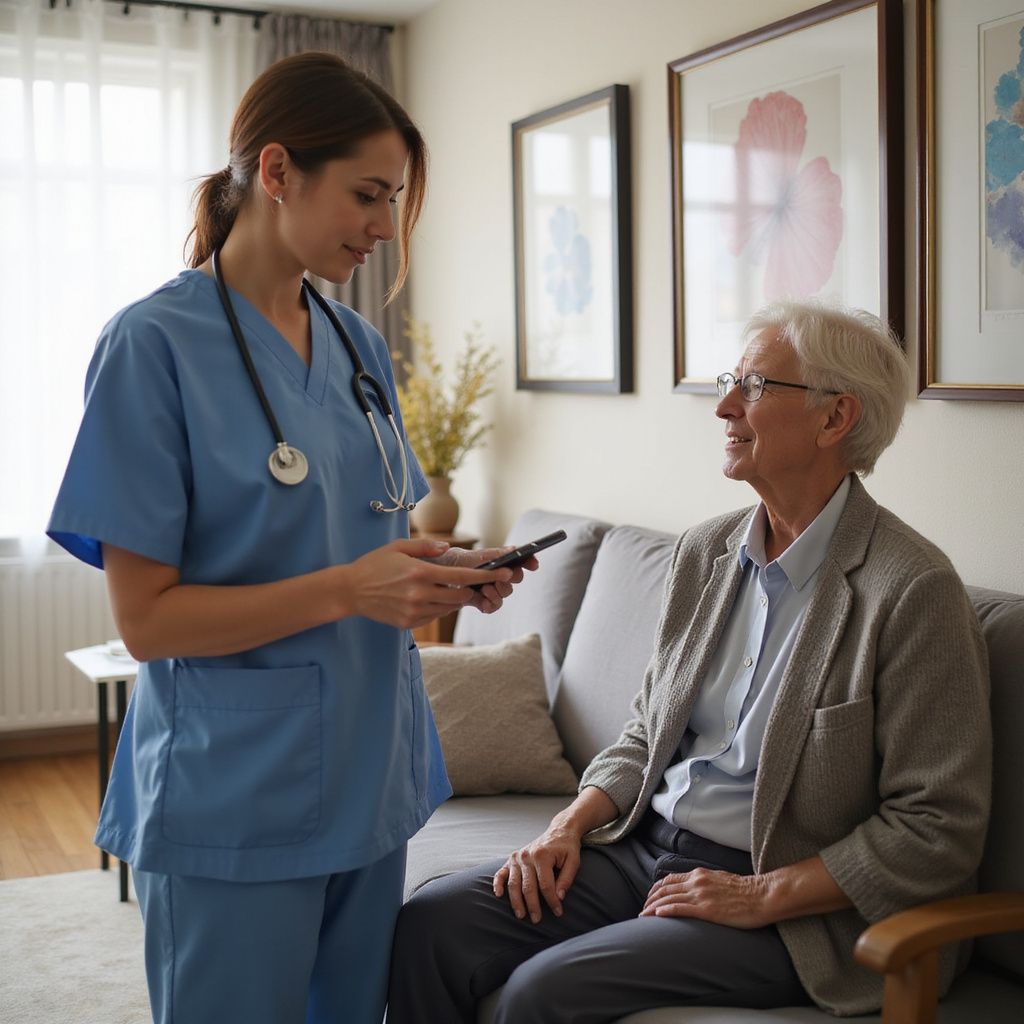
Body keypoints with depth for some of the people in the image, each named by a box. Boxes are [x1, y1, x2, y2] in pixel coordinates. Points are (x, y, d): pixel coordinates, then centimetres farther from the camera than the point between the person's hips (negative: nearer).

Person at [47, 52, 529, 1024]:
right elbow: (147, 618, -14)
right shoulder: (156, 343, -13)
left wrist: (441, 576, -5)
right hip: (238, 802, -6)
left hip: (371, 774, 7)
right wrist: (350, 589, -23)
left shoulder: (360, 345, 7)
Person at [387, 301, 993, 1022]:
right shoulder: (705, 552, 8)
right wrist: (570, 825, 0)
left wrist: (763, 895, -17)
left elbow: (939, 830, -15)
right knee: (431, 923, -10)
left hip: (799, 907, -6)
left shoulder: (915, 590, -15)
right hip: (646, 848, 7)